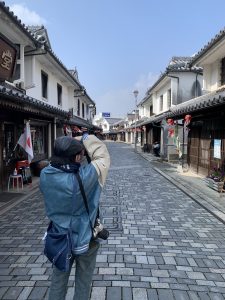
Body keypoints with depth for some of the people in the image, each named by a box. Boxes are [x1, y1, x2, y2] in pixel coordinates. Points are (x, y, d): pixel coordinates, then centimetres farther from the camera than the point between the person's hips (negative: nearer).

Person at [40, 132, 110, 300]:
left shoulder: (45, 175, -16)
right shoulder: (86, 176, -30)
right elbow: (103, 157, -15)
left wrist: (75, 143, -3)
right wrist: (87, 139, -4)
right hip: (85, 239, -4)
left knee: (58, 280, 23)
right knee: (83, 282, 19)